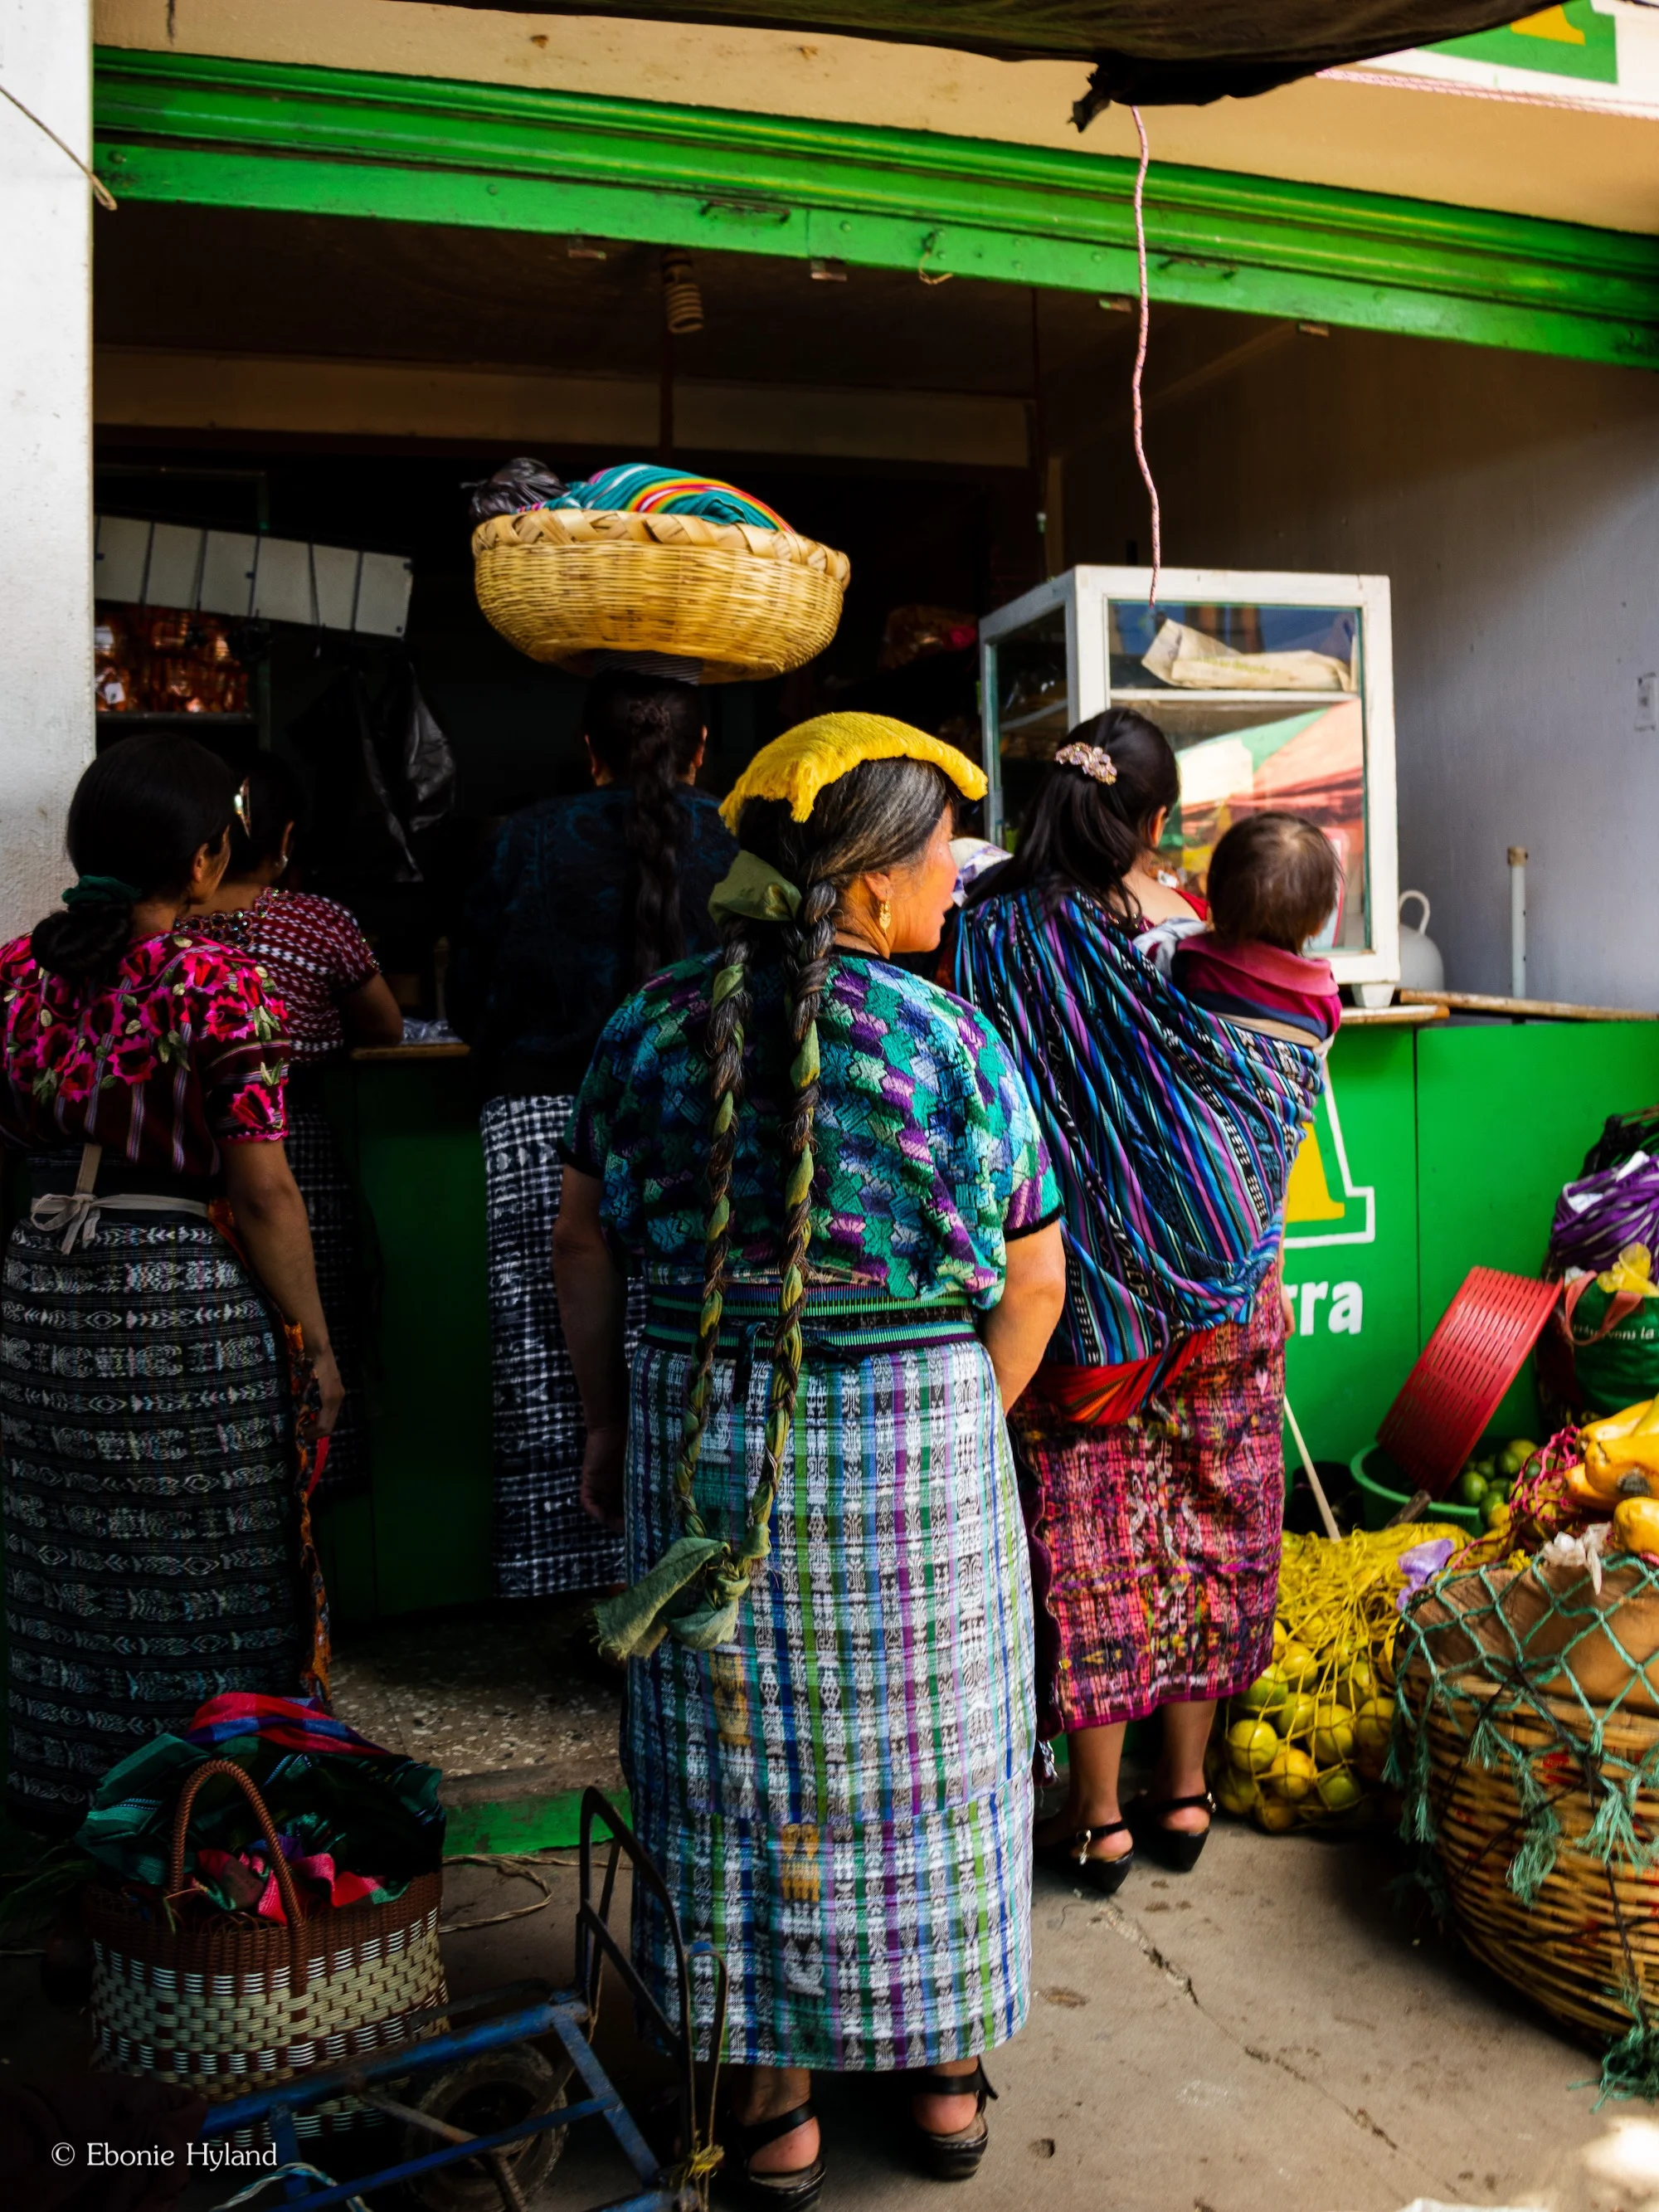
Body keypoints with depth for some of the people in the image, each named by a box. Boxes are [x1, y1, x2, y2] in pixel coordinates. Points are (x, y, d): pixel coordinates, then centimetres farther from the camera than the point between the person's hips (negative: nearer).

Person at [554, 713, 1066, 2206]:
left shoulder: (653, 1029, -2)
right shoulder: (950, 1043, -10)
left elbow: (586, 1244, 4)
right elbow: (1032, 1280, -6)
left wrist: (609, 1415, 15)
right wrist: (964, 1425, 8)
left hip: (704, 1436, 2)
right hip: (915, 1433, -2)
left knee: (743, 1752, 15)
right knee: (919, 1742, 16)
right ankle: (944, 2072, 34)